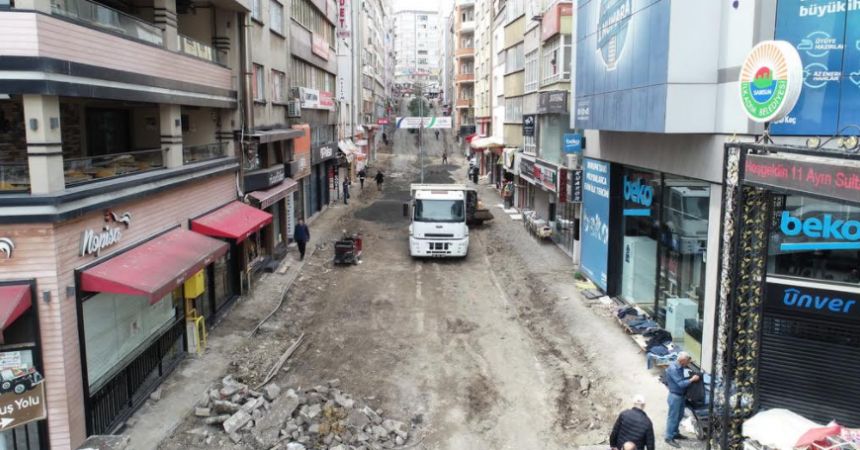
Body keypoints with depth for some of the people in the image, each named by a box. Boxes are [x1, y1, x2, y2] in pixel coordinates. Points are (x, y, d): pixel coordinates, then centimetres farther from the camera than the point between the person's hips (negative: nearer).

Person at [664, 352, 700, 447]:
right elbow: (680, 383, -28)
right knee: (673, 417, 0)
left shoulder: (680, 366, 1)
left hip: (681, 395, 9)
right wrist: (692, 379, -22)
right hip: (675, 396, -9)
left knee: (679, 416, 21)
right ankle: (669, 438, 11)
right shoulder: (673, 369, -27)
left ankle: (675, 433, 37)